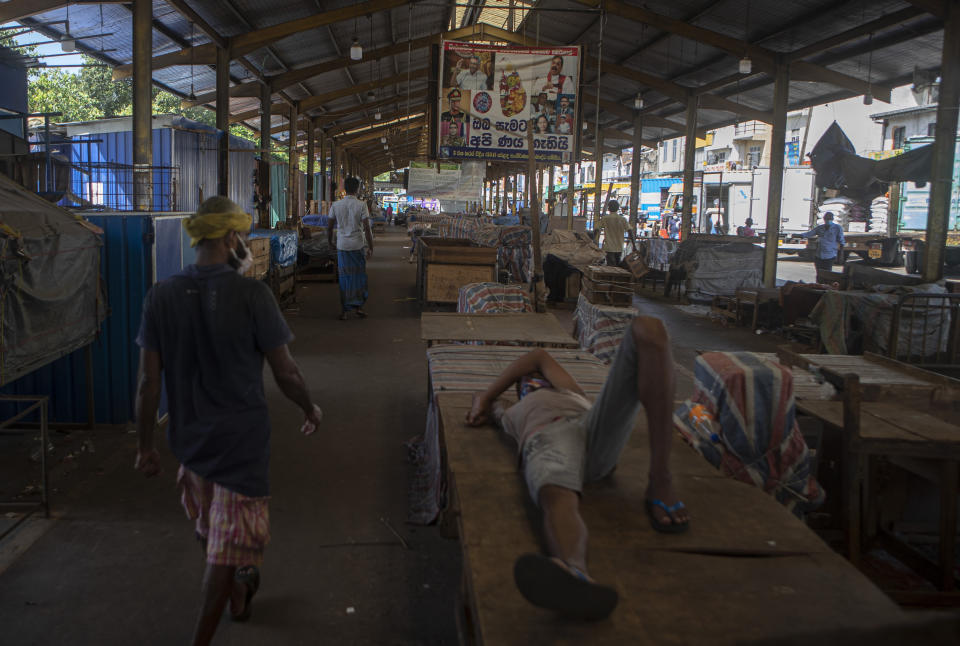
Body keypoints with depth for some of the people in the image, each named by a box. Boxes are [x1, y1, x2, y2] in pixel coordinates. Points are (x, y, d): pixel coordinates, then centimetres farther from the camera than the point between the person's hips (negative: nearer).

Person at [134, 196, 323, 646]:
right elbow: (286, 374, -13)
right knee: (230, 542, 8)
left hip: (190, 440, 5)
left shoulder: (161, 297, -7)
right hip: (242, 440, -5)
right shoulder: (251, 294, -18)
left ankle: (239, 595, 50)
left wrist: (145, 447, 6)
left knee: (210, 529, 27)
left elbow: (149, 382, -5)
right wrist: (311, 410, 7)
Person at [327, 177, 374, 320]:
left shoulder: (336, 205, 0)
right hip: (357, 245, -2)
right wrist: (371, 247, -3)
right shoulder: (361, 206, -7)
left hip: (342, 246, 2)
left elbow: (330, 227, 5)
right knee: (359, 275, 11)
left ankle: (344, 310, 8)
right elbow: (367, 229, -10)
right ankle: (358, 306, 13)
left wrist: (330, 243, 20)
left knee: (344, 277, 7)